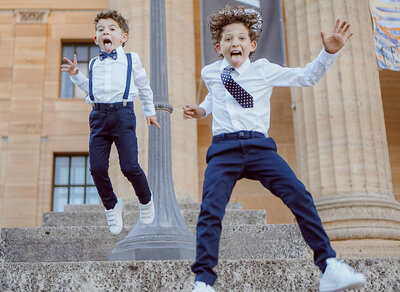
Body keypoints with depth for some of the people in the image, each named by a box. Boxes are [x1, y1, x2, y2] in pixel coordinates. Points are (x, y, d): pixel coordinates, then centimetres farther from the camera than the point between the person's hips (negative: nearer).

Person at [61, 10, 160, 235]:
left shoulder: (131, 60, 10)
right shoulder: (94, 64, 18)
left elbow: (144, 87, 19)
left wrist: (150, 111, 24)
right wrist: (76, 75, 15)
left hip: (123, 113, -3)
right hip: (99, 115, 4)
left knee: (130, 166, -10)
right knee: (97, 168, -3)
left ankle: (146, 200, 19)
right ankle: (111, 206, 22)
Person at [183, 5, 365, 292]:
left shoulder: (264, 70, 8)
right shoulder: (210, 73, 16)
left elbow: (307, 77, 7)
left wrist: (329, 52, -6)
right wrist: (201, 110, 21)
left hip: (259, 145, -1)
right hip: (224, 149, 1)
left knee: (299, 196, -18)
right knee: (210, 210, -15)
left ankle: (329, 266, -11)